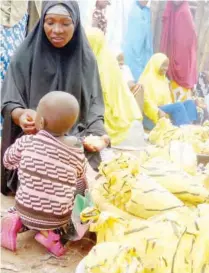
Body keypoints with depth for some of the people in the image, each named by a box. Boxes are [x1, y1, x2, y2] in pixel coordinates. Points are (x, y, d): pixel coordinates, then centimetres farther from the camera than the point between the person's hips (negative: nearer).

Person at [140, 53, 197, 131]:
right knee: (178, 106, -29)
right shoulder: (146, 79, -3)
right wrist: (159, 111, -27)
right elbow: (146, 100, -13)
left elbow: (168, 99, 17)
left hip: (166, 110, 7)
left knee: (189, 103, -14)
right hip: (153, 115, -7)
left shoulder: (164, 79, 21)